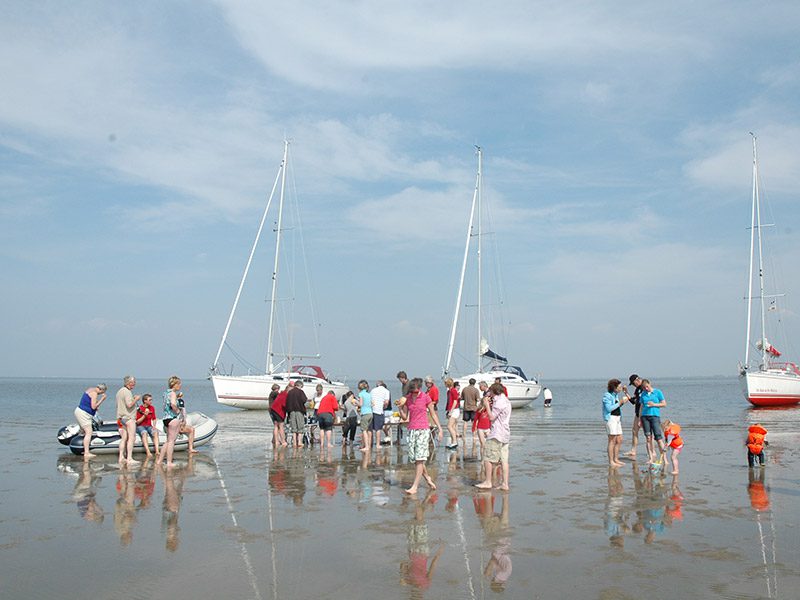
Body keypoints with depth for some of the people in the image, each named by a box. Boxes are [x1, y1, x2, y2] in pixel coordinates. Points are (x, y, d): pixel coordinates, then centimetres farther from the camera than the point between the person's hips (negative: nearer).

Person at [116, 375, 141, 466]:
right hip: (128, 417, -10)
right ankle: (129, 458, -14)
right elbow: (129, 405, -22)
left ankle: (121, 457, 9)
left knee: (123, 438, 11)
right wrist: (136, 400, -6)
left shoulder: (119, 391, 18)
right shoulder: (127, 392, -12)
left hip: (120, 417, 10)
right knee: (131, 438, -9)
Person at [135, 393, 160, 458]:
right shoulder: (139, 409, -6)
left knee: (155, 432, -31)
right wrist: (144, 415, -17)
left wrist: (154, 426, -2)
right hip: (140, 426, -4)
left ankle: (157, 451, -44)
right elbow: (137, 422, -6)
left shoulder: (152, 408, 7)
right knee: (144, 433, -38)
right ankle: (148, 452, -52)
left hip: (149, 426, 4)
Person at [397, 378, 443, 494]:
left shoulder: (426, 397, -5)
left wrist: (439, 428, 1)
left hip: (423, 430, -4)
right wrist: (400, 407, -8)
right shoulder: (407, 398, 5)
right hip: (411, 430, 4)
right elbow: (405, 417, 9)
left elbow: (433, 414, 3)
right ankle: (427, 478, 28)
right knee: (414, 459, 6)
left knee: (419, 458, -10)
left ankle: (414, 487, -9)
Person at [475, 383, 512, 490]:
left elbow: (491, 417, -15)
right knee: (504, 460, 6)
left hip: (497, 434, -10)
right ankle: (505, 484, 5)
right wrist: (490, 406, 11)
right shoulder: (506, 401, 18)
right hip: (505, 434, 10)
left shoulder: (499, 401, -14)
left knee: (488, 458, -2)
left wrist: (487, 405, -4)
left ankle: (487, 482, 1)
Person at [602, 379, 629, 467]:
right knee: (612, 440, -8)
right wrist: (620, 403, -16)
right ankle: (611, 462, -6)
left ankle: (616, 459, 20)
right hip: (611, 418, -9)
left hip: (617, 418, 9)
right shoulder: (607, 395, -11)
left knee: (619, 440, 11)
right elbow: (609, 408, -19)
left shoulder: (616, 395, 14)